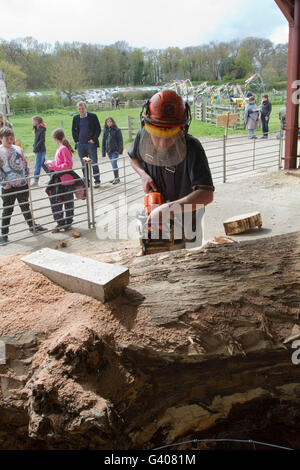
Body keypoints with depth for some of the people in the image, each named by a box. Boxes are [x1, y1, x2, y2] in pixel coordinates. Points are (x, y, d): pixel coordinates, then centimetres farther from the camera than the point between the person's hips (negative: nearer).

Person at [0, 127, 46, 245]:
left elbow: (25, 164, 15)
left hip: (23, 184, 5)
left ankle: (32, 226, 35)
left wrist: (27, 177, 9)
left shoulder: (18, 149, 8)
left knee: (25, 206, 19)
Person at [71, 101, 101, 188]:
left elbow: (98, 129, 1)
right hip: (80, 144, 3)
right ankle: (86, 181, 13)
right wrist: (76, 140, 7)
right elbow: (73, 130, 19)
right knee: (84, 164, 6)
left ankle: (97, 181, 4)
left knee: (94, 163, -3)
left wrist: (94, 139, -7)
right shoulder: (76, 118, 10)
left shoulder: (93, 116, 0)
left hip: (91, 143, -3)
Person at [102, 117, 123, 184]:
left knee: (114, 164, -11)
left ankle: (117, 178, 0)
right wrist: (103, 152, 10)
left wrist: (120, 150, -11)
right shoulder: (105, 130, 9)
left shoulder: (117, 130, -5)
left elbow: (120, 140, -5)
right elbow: (103, 141, 13)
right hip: (108, 150, 5)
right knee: (113, 164, 12)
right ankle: (116, 178, 21)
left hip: (115, 150, -5)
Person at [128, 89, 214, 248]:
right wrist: (143, 174, -11)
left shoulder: (192, 148, -32)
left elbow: (207, 194, -40)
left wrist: (167, 208, -46)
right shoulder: (142, 137, -15)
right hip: (156, 215, 5)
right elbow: (133, 158, 9)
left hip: (185, 219, -4)